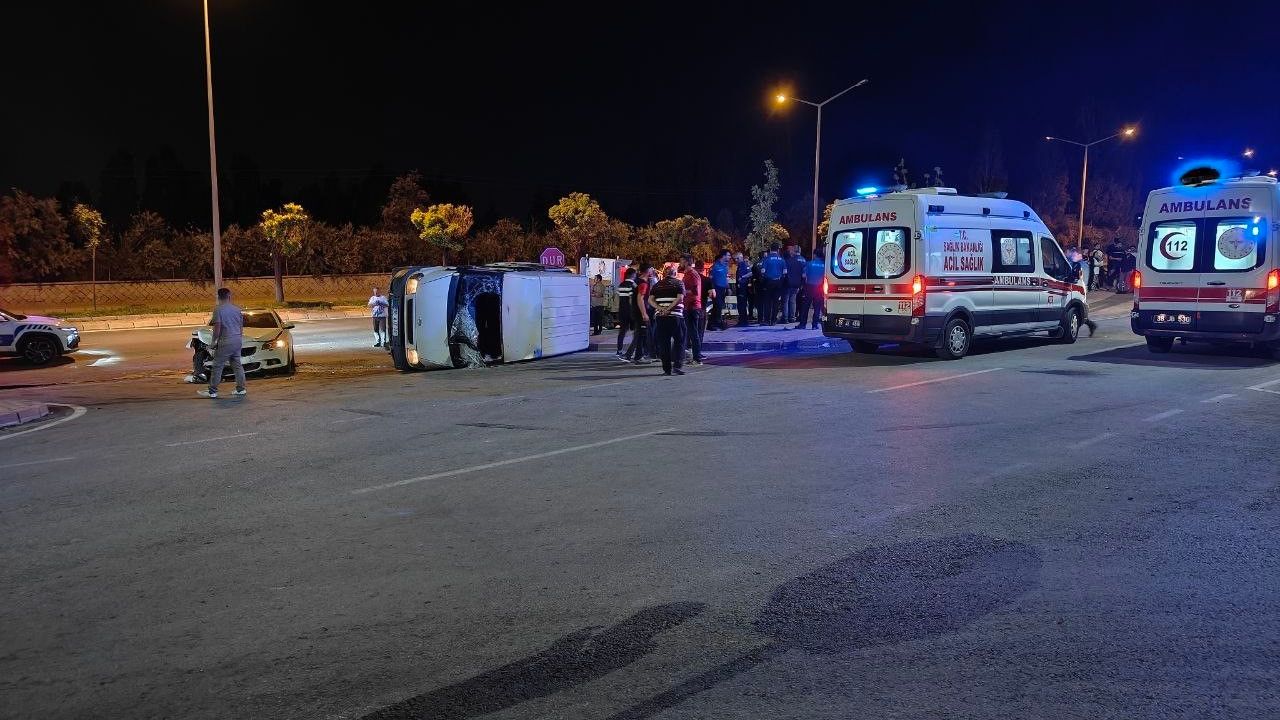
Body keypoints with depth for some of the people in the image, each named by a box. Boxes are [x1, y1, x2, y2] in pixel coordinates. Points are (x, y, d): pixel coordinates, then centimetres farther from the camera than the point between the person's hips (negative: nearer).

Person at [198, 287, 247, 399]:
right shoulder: (237, 309, 9)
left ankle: (212, 391, 1)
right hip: (237, 341, 6)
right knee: (237, 365, 12)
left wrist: (213, 341, -4)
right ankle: (241, 389, 14)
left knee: (217, 366, -1)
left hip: (225, 342, -6)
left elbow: (217, 327, -13)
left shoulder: (218, 309, -10)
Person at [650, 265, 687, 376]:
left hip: (660, 317, 3)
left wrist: (660, 308, -10)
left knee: (663, 343, 6)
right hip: (675, 316, -3)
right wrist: (669, 309, -13)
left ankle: (667, 369, 5)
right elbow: (680, 297, -12)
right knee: (679, 341, 6)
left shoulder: (658, 285, 13)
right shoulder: (679, 283, 5)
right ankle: (677, 365, -6)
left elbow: (651, 299, 0)